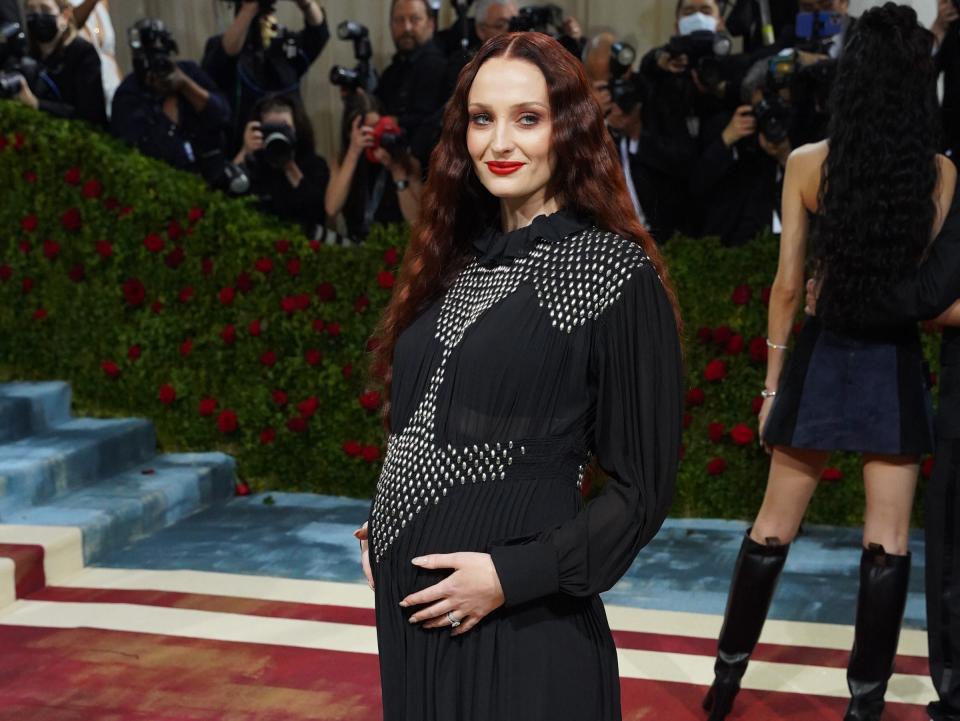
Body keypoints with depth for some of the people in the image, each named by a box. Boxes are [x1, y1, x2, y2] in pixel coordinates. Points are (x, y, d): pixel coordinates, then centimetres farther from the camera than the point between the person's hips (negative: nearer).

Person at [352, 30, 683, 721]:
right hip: (412, 608, 6)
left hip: (522, 625, -6)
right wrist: (387, 536, 4)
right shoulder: (460, 257, 8)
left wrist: (516, 576, -17)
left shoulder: (615, 272, -11)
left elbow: (642, 487, -10)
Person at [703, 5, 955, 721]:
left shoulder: (808, 163, -5)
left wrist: (774, 376, 6)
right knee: (887, 542, 9)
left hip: (821, 358, 1)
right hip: (895, 365, -1)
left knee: (774, 527, 13)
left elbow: (788, 285, -3)